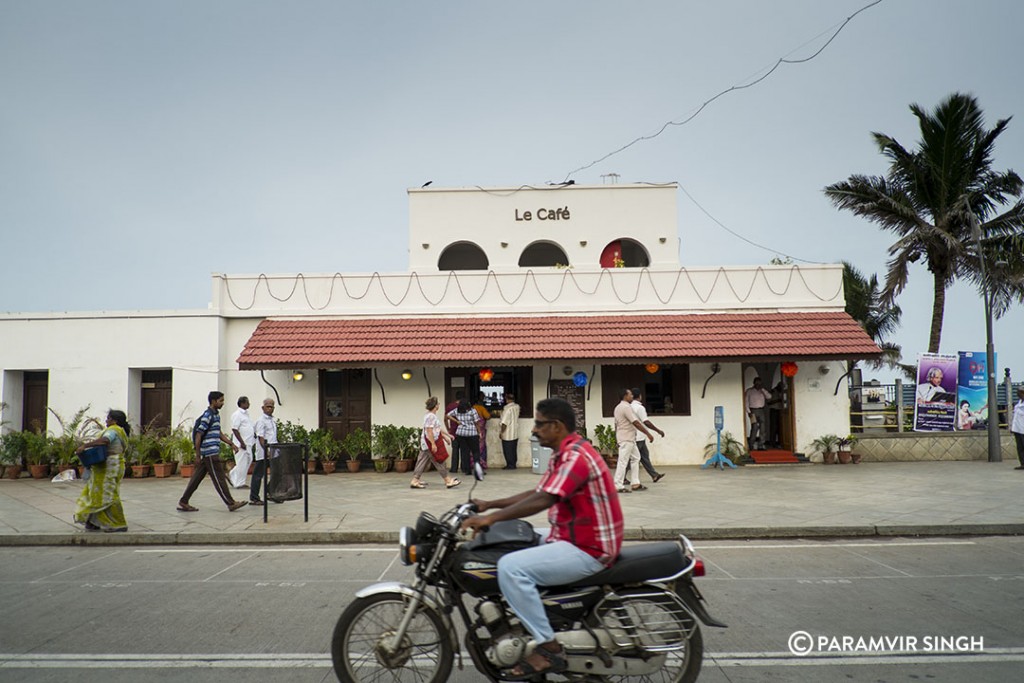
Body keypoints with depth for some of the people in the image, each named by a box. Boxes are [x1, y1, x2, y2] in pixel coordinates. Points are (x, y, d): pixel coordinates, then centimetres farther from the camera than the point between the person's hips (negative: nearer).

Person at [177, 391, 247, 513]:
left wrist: (231, 444, 17)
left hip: (211, 453, 9)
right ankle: (231, 503, 3)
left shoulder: (216, 415, 15)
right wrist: (198, 456, -16)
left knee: (197, 478, 12)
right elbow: (198, 436, -16)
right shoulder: (207, 416, -14)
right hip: (210, 453, -9)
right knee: (219, 479, -3)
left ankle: (183, 502, 18)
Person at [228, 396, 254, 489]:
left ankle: (232, 476, 23)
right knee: (242, 463, -3)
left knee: (248, 460, 12)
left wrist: (254, 435, 13)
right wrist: (242, 443, -20)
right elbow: (235, 429, -18)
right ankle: (239, 483, 6)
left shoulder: (246, 413, 16)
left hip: (248, 443, 9)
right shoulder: (237, 414, -13)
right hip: (241, 444, -9)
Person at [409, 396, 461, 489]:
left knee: (422, 462, 10)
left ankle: (415, 481, 12)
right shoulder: (431, 416, -18)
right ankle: (448, 481, 3)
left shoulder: (431, 415, 15)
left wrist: (445, 436, 27)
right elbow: (429, 431, -24)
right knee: (439, 462, -3)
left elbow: (437, 429, 24)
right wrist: (433, 444, -25)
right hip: (430, 442, -10)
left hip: (426, 443, 10)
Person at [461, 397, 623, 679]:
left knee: (511, 567, -23)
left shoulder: (576, 455, -20)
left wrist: (493, 517, -29)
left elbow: (543, 500, -30)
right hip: (570, 537, 11)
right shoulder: (564, 454, 13)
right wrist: (489, 504, 13)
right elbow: (536, 493, 17)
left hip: (587, 549, -11)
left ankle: (548, 648, -15)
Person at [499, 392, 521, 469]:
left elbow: (504, 423, -22)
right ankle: (513, 464, 19)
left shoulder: (507, 409, -20)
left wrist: (501, 432, -10)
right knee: (513, 450, 14)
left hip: (507, 435, -7)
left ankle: (510, 465, 7)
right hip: (515, 434, 7)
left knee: (508, 451, 3)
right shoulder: (517, 407, 2)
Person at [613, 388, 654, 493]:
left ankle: (636, 483, 15)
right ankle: (618, 486, -6)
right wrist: (648, 434, -16)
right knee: (623, 461, -8)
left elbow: (616, 424, 19)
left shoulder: (619, 407, 15)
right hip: (626, 439, -10)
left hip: (629, 439, 10)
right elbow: (636, 423, -20)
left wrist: (617, 437, 22)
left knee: (635, 458, 14)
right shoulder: (626, 407, -16)